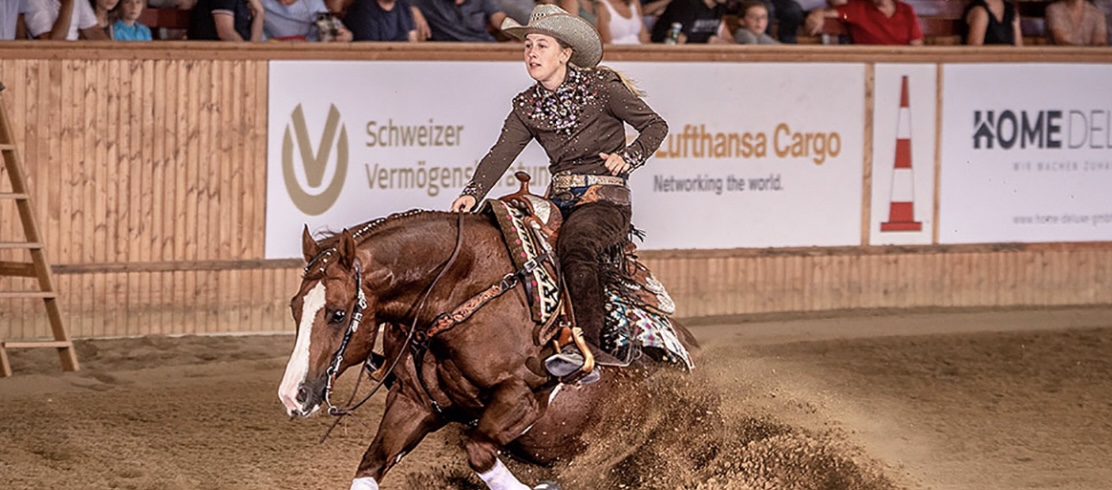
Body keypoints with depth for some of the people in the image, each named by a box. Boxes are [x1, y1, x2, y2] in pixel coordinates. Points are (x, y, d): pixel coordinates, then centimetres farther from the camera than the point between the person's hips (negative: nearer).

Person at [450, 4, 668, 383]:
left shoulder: (601, 88, -4)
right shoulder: (527, 106, 9)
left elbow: (655, 126, 4)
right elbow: (501, 154, -3)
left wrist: (628, 158, -13)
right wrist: (473, 193, -19)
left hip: (605, 199, -6)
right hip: (559, 201, 6)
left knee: (575, 243, -37)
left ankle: (584, 351, -44)